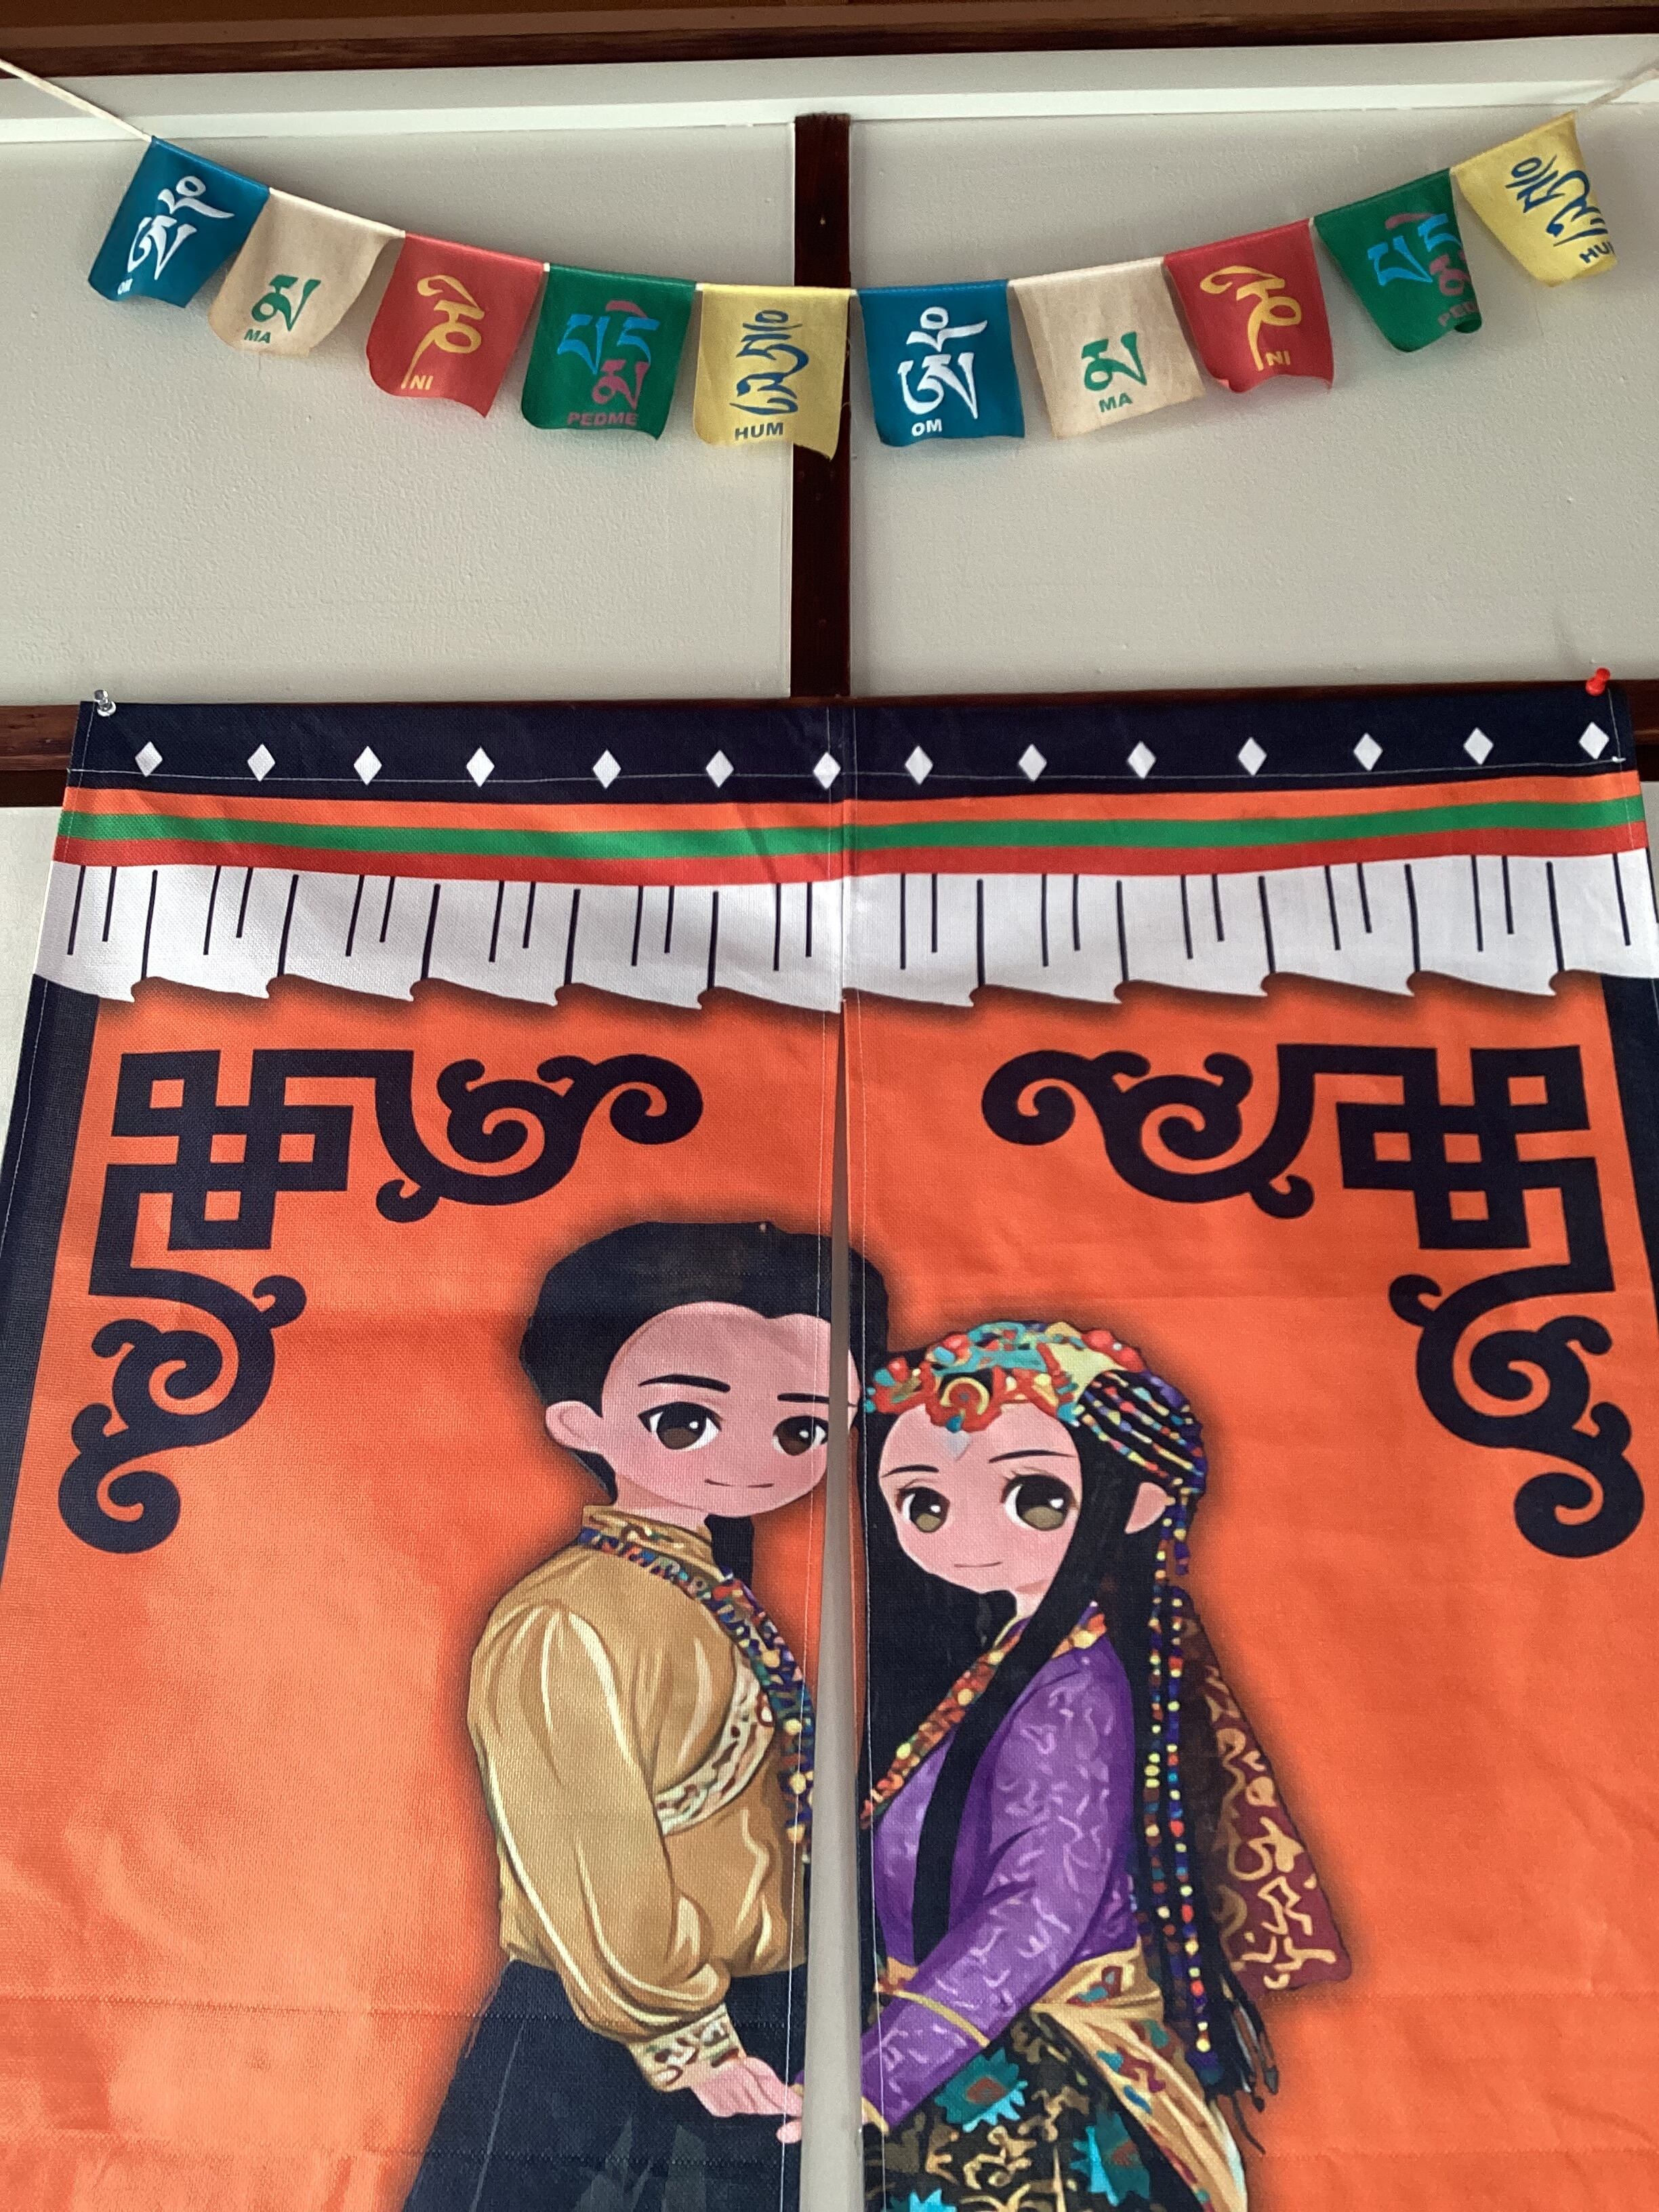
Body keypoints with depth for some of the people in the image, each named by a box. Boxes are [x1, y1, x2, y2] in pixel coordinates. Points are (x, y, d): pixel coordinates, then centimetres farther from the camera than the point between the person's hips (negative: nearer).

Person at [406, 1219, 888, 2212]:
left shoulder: (717, 1608, 4)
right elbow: (592, 1859, -23)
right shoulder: (569, 1626, -23)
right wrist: (681, 2036, -15)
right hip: (592, 2057, -8)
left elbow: (758, 1824, 9)